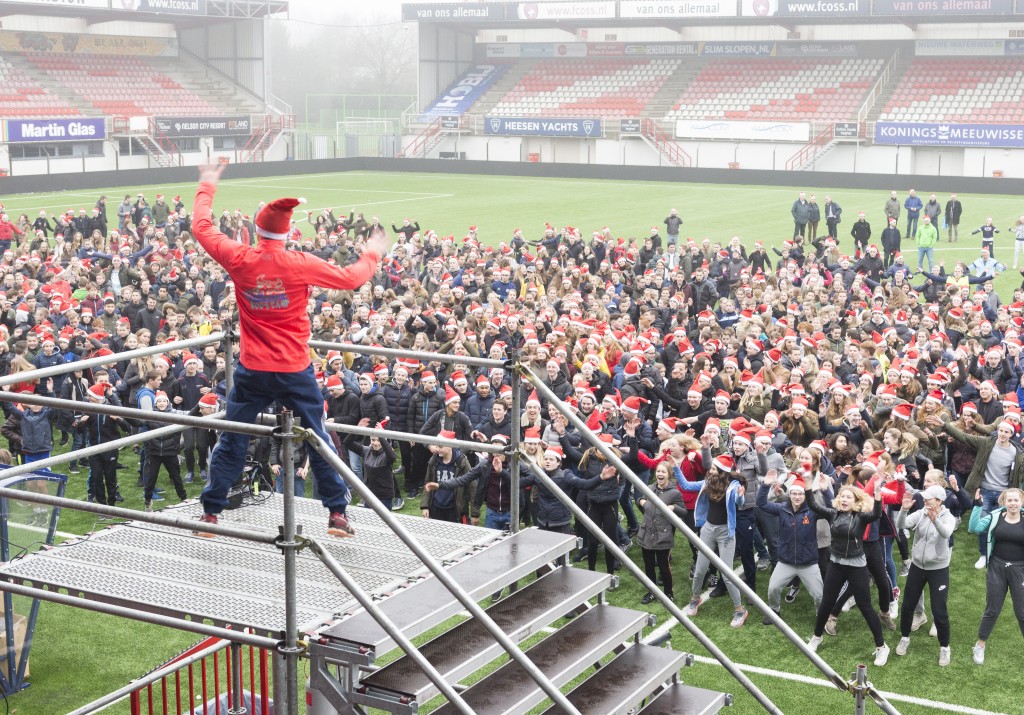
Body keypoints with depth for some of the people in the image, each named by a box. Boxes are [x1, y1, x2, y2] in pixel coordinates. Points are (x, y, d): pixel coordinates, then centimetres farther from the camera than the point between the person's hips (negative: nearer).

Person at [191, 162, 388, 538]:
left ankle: (210, 513, 18)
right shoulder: (300, 264, -12)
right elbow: (350, 278, -2)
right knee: (318, 439, 11)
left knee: (231, 443, 13)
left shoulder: (239, 259, -8)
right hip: (295, 371, -1)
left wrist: (207, 186, 22)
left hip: (252, 371, 1)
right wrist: (372, 254, 18)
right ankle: (337, 513, 15)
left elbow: (201, 227, 8)